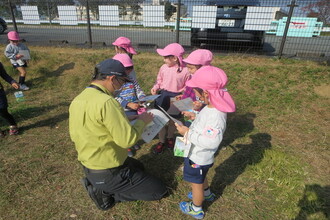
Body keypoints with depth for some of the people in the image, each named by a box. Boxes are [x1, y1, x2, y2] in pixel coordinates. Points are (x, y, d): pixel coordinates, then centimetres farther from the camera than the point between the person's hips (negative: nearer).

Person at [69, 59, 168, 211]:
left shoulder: (77, 99, -1)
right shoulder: (106, 102, -29)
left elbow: (74, 135, 9)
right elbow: (128, 139, -29)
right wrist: (142, 120, -10)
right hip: (108, 172, -9)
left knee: (138, 166, 31)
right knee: (159, 191, 6)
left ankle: (98, 186, 15)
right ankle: (106, 193, 2)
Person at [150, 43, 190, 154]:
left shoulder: (185, 71, -14)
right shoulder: (164, 67, -5)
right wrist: (155, 88, -8)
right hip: (163, 95, 3)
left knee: (172, 120, 16)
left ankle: (170, 138, 44)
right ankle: (161, 141, 29)